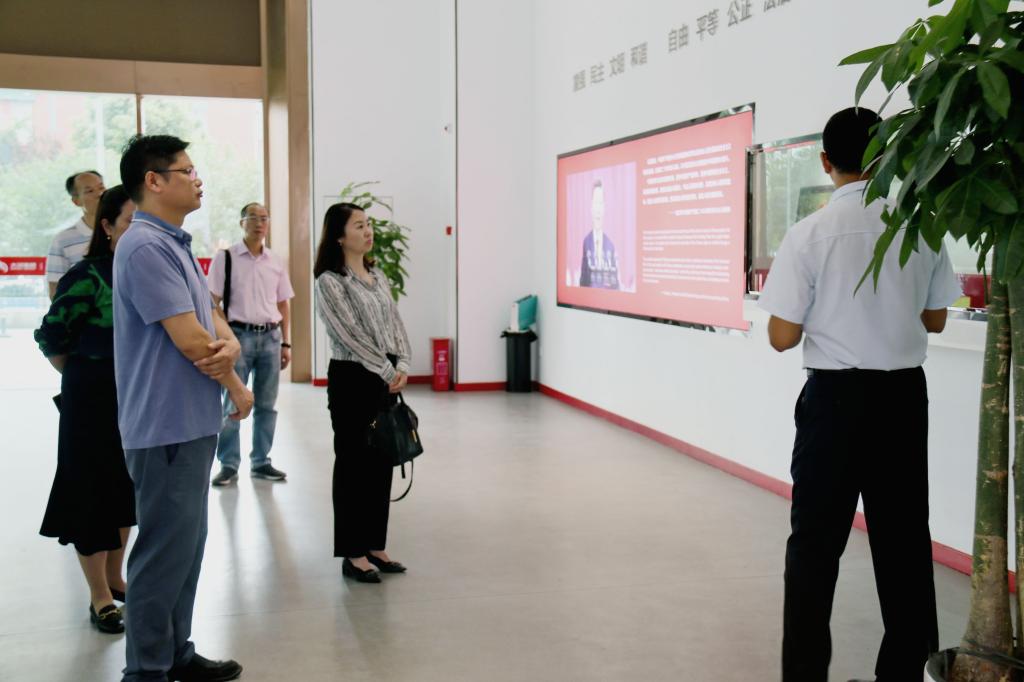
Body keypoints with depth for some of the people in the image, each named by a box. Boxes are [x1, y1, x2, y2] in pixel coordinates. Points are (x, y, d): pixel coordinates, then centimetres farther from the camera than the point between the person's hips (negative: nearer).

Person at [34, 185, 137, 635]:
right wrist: (86, 379, 3)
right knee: (93, 490, 5)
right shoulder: (86, 276, -16)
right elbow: (51, 337, -9)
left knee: (127, 487, 16)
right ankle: (100, 598, 16)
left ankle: (115, 579, 33)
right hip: (94, 401, -6)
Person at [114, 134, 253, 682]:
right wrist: (237, 388, -6)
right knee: (164, 551, 0)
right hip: (167, 425, -10)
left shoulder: (176, 244, 14)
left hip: (193, 422, 10)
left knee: (186, 543, 17)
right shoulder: (145, 248, -17)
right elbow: (189, 340, -21)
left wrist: (229, 344, -12)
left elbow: (209, 316, 12)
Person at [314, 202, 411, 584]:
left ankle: (375, 546, 22)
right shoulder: (330, 281, -10)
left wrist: (402, 366, -6)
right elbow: (350, 334, -17)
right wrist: (388, 371, -16)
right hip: (353, 379, -7)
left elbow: (395, 324, 9)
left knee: (381, 464, 11)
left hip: (386, 379, 7)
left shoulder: (378, 277, 13)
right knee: (353, 465, 1)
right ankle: (353, 554, 11)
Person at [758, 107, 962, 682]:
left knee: (816, 540, 7)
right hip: (904, 395, 4)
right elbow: (935, 320, 9)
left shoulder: (809, 234, -12)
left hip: (836, 396, -3)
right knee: (904, 535, 14)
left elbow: (783, 338, -10)